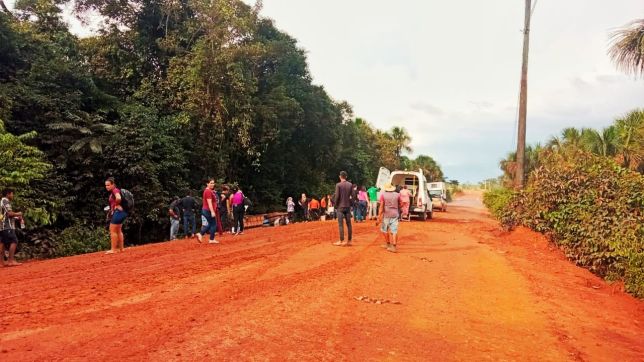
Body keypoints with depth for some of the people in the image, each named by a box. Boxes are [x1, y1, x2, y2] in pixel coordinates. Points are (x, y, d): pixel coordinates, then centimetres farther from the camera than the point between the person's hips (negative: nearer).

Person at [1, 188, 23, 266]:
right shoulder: (5, 201, -8)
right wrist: (18, 214, 1)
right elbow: (9, 213, -17)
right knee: (14, 241, -11)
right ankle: (11, 261, -14)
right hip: (7, 226, -10)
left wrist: (18, 218, 14)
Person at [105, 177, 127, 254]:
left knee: (113, 230, -7)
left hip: (118, 212, -11)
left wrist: (117, 205, -17)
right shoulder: (112, 192, 15)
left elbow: (118, 198, -35)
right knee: (119, 231, 16)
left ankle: (113, 249, -5)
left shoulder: (115, 190, -14)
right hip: (120, 212, 11)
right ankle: (121, 248, 23)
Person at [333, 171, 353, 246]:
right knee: (349, 224, 7)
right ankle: (349, 241, 10)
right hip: (348, 207, 4)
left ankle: (341, 241, -2)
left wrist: (335, 205, 2)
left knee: (340, 224, -1)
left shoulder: (338, 185, -8)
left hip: (340, 207, -4)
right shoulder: (350, 185, 4)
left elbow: (337, 196, -10)